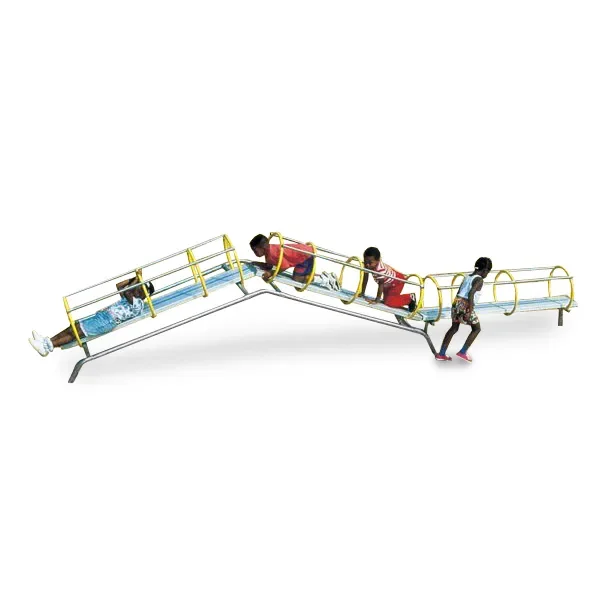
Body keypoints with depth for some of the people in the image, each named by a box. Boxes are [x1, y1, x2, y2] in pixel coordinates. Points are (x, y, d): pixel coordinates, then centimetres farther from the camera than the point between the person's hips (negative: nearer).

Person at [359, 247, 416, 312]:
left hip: (397, 282, -9)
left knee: (388, 302, -17)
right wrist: (362, 293, -4)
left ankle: (410, 298, 0)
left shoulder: (380, 269, -42)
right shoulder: (367, 265, -19)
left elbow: (381, 285, -35)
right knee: (386, 300, 17)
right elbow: (365, 278, -8)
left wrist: (377, 300, -29)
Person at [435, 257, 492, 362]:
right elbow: (471, 294, -22)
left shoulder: (467, 277, 17)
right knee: (476, 329, 13)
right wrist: (470, 311, -21)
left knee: (454, 328, 20)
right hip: (466, 306, -8)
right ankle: (462, 352, 10)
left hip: (457, 303, 8)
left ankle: (441, 354, 19)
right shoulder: (479, 280, -7)